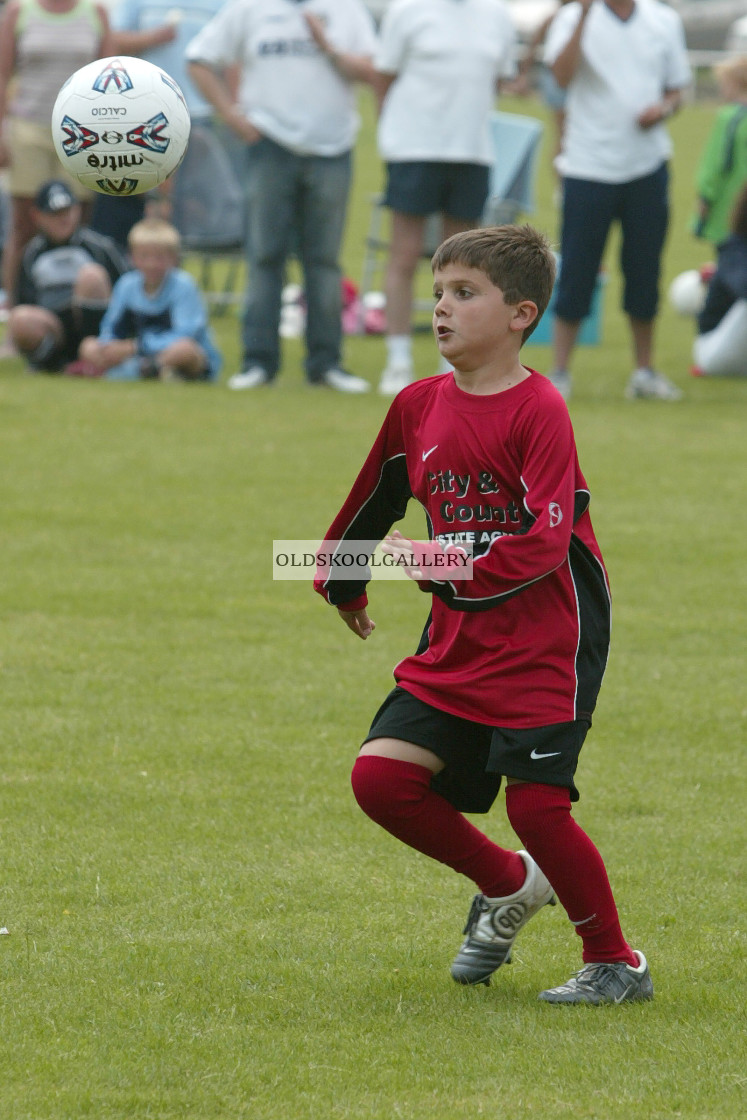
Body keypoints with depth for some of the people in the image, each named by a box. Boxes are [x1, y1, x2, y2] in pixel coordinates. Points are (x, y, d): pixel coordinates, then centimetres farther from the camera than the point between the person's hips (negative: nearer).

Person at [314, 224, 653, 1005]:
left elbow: (545, 541, -22)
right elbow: (374, 501, 25)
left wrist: (447, 563, -27)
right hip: (457, 641, 7)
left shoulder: (538, 411, -14)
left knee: (535, 802, -12)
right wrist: (342, 582, 37)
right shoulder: (419, 406, 7)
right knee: (381, 776, -6)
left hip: (544, 645, -7)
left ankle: (615, 963, 9)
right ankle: (508, 887, 18)